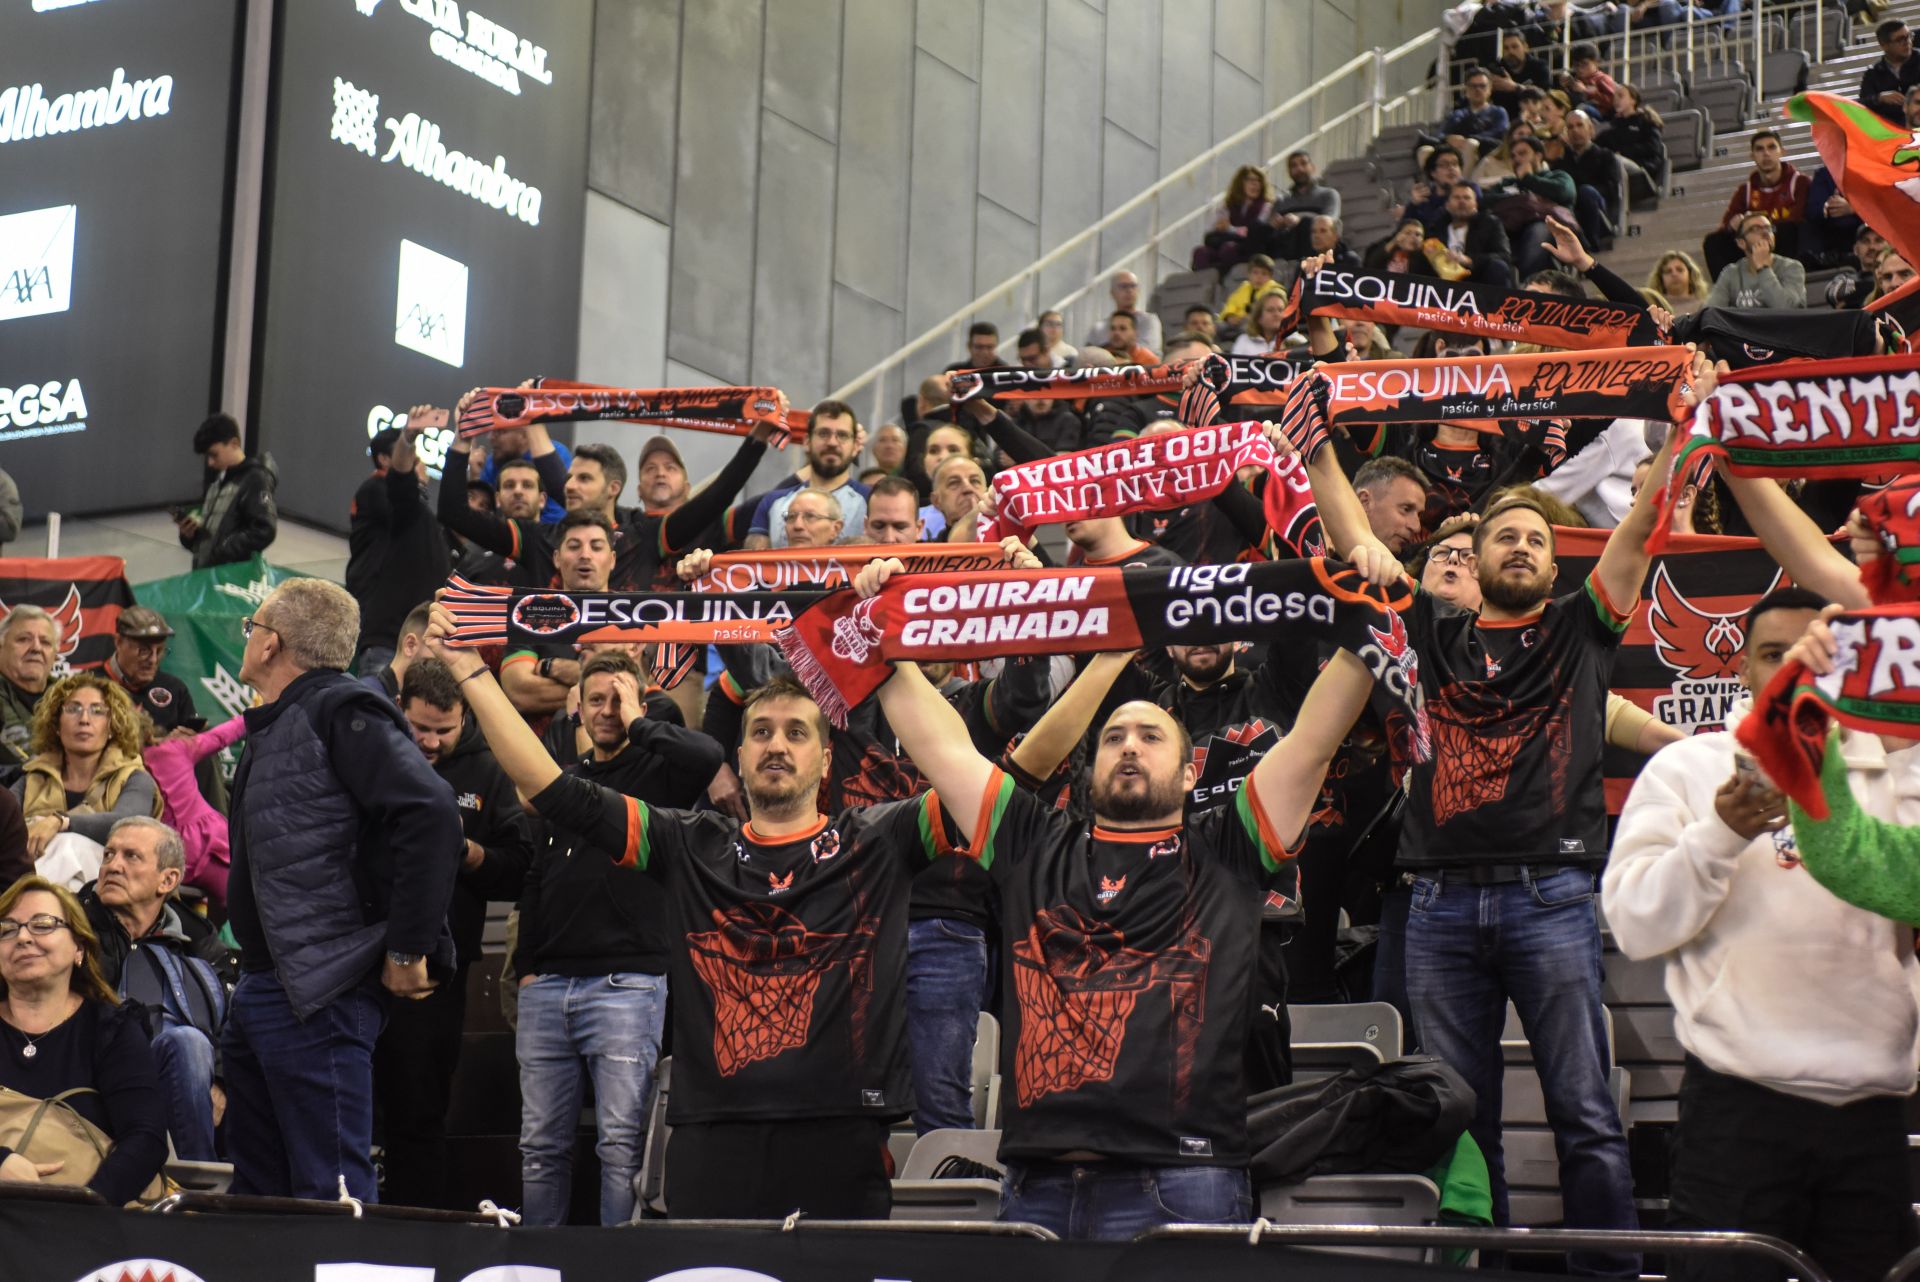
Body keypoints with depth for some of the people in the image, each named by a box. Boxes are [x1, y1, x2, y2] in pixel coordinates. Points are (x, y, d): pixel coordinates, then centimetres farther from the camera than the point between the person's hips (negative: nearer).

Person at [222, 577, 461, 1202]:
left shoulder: (343, 712, -12)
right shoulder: (274, 726, 19)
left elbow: (433, 820, -23)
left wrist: (408, 951, -21)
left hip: (318, 997, -10)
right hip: (259, 987, 10)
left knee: (329, 1193, -10)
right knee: (259, 1189, 15)